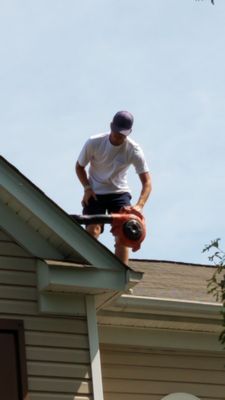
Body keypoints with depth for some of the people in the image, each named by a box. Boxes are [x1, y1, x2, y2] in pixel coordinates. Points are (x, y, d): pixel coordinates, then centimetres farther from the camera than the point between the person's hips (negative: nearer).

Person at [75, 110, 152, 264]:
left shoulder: (134, 150, -17)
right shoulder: (94, 143, -16)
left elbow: (147, 181, -18)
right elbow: (79, 167, 1)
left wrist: (140, 205, -33)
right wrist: (87, 188, -14)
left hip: (120, 193, 0)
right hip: (95, 193, 0)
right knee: (92, 231, -16)